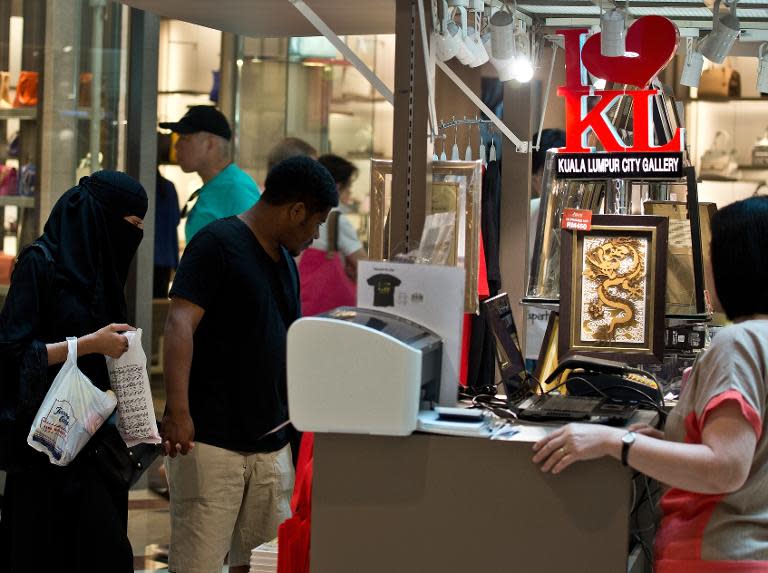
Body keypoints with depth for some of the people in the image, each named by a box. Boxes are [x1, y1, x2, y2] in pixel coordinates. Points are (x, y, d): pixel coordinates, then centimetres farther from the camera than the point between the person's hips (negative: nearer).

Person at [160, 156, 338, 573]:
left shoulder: (285, 260, 18)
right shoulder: (217, 244, -8)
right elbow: (180, 324, -20)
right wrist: (177, 410, -30)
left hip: (271, 442, 8)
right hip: (211, 441, -8)